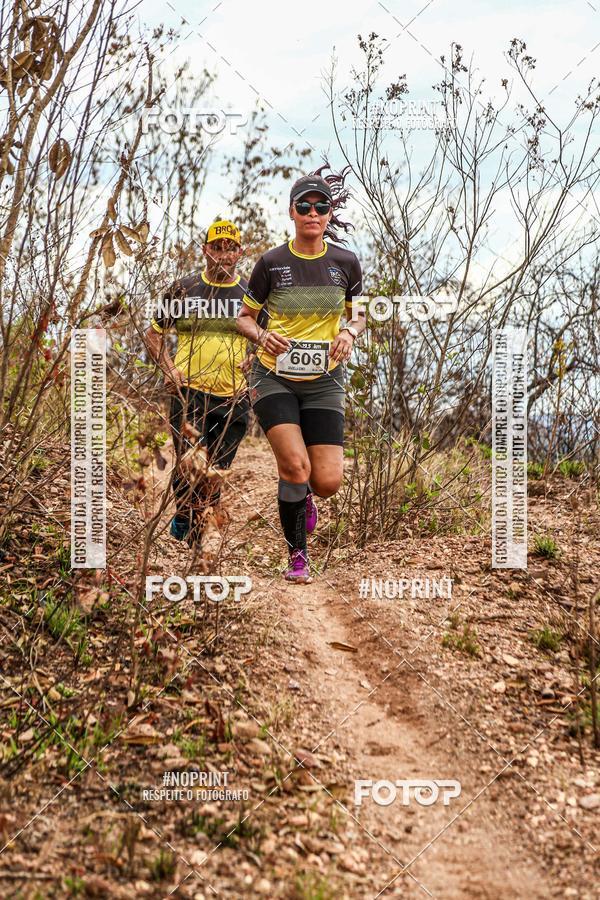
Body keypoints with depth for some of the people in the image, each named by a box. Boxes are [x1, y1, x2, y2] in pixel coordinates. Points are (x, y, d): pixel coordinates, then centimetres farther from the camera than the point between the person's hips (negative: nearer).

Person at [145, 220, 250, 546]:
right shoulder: (183, 290, 4)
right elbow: (154, 333, 13)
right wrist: (170, 368, -3)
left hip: (233, 398, 2)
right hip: (189, 392, -2)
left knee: (215, 475, 9)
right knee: (191, 464, -21)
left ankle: (195, 542, 26)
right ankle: (184, 516, 5)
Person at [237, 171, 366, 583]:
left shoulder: (345, 262, -1)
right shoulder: (272, 263, -5)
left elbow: (358, 314, 13)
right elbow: (244, 316, 5)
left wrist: (349, 333, -10)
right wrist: (262, 335, -17)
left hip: (324, 381, 2)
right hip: (275, 377, -1)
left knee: (328, 482, -8)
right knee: (296, 465, -19)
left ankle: (302, 493, 32)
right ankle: (298, 555, 3)